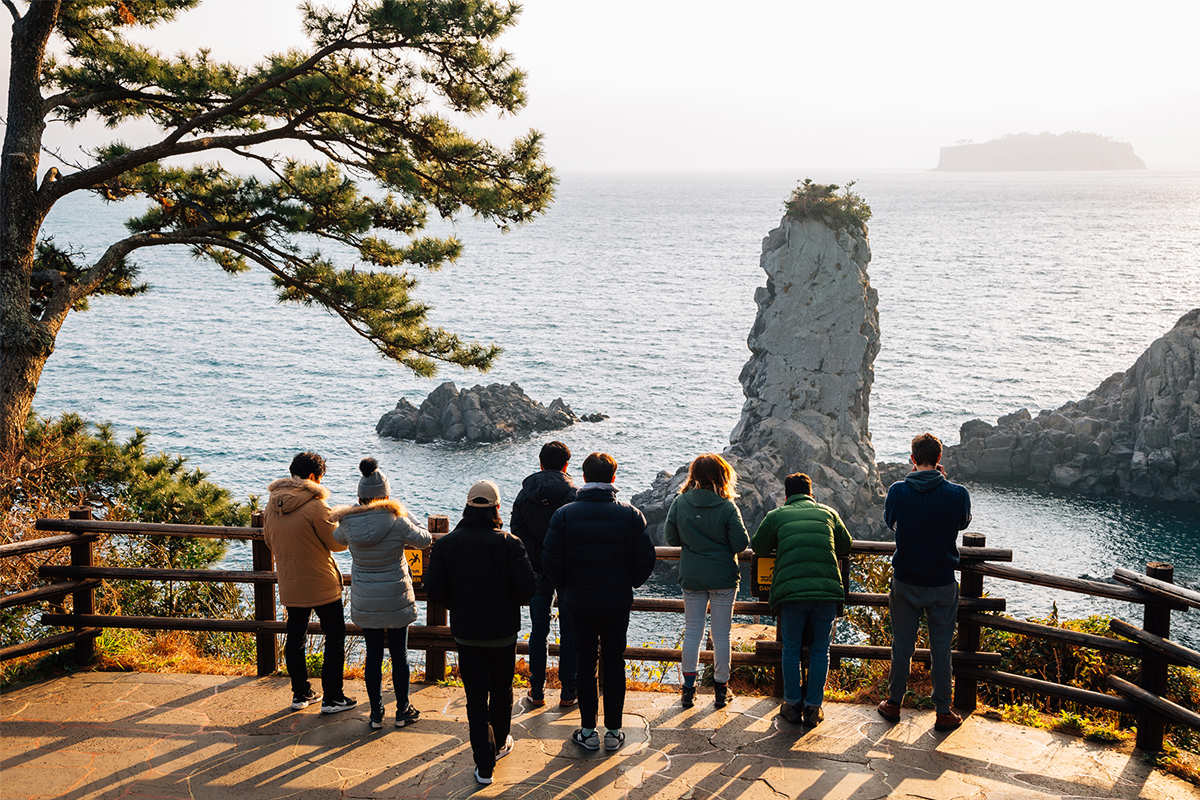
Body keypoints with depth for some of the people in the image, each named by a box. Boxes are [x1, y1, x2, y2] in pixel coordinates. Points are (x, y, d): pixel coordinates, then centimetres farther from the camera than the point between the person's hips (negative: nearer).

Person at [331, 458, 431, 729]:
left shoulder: (349, 523, -10)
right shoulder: (397, 522, -18)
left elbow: (337, 537, 15)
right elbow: (425, 539, -2)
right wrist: (403, 513, 7)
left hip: (364, 602, 2)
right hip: (396, 600, -2)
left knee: (373, 655, 13)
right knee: (399, 655, 12)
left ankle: (376, 713, 21)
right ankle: (403, 711, 23)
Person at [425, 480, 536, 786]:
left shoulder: (445, 544, -7)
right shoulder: (509, 543, -14)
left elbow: (434, 591, -7)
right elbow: (527, 588, -18)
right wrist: (511, 602, 5)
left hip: (466, 633, 1)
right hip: (503, 633, -1)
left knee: (475, 697, 7)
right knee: (501, 691, 21)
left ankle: (484, 766, 5)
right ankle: (499, 744, 40)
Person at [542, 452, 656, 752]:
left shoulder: (564, 514, -8)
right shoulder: (630, 514, -7)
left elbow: (550, 560, -9)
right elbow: (646, 559, -6)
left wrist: (564, 587, 8)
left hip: (579, 601, 0)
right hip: (618, 601, 0)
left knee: (585, 663, 10)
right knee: (614, 663, 11)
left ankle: (588, 731, 15)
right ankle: (613, 731, 16)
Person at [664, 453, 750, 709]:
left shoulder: (680, 503, -6)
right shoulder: (727, 507, -14)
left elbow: (672, 539, 0)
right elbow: (741, 543, -13)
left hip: (691, 577, 2)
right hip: (723, 577, -2)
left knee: (692, 631, 12)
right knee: (721, 635, 8)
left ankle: (688, 689, 14)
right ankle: (721, 690, 16)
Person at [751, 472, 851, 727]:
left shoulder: (776, 516, 12)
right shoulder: (828, 513, 16)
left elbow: (758, 546, 23)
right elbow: (845, 546, 27)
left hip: (791, 592, -1)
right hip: (827, 590, 1)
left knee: (791, 650, 15)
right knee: (820, 650, 14)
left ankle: (792, 706, 20)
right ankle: (813, 708, 17)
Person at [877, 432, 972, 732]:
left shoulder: (898, 491, -13)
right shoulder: (957, 494, -13)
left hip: (905, 583, 0)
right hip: (943, 583, 0)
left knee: (902, 645, 13)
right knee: (940, 648, 9)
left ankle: (893, 704, 25)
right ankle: (943, 713, 15)